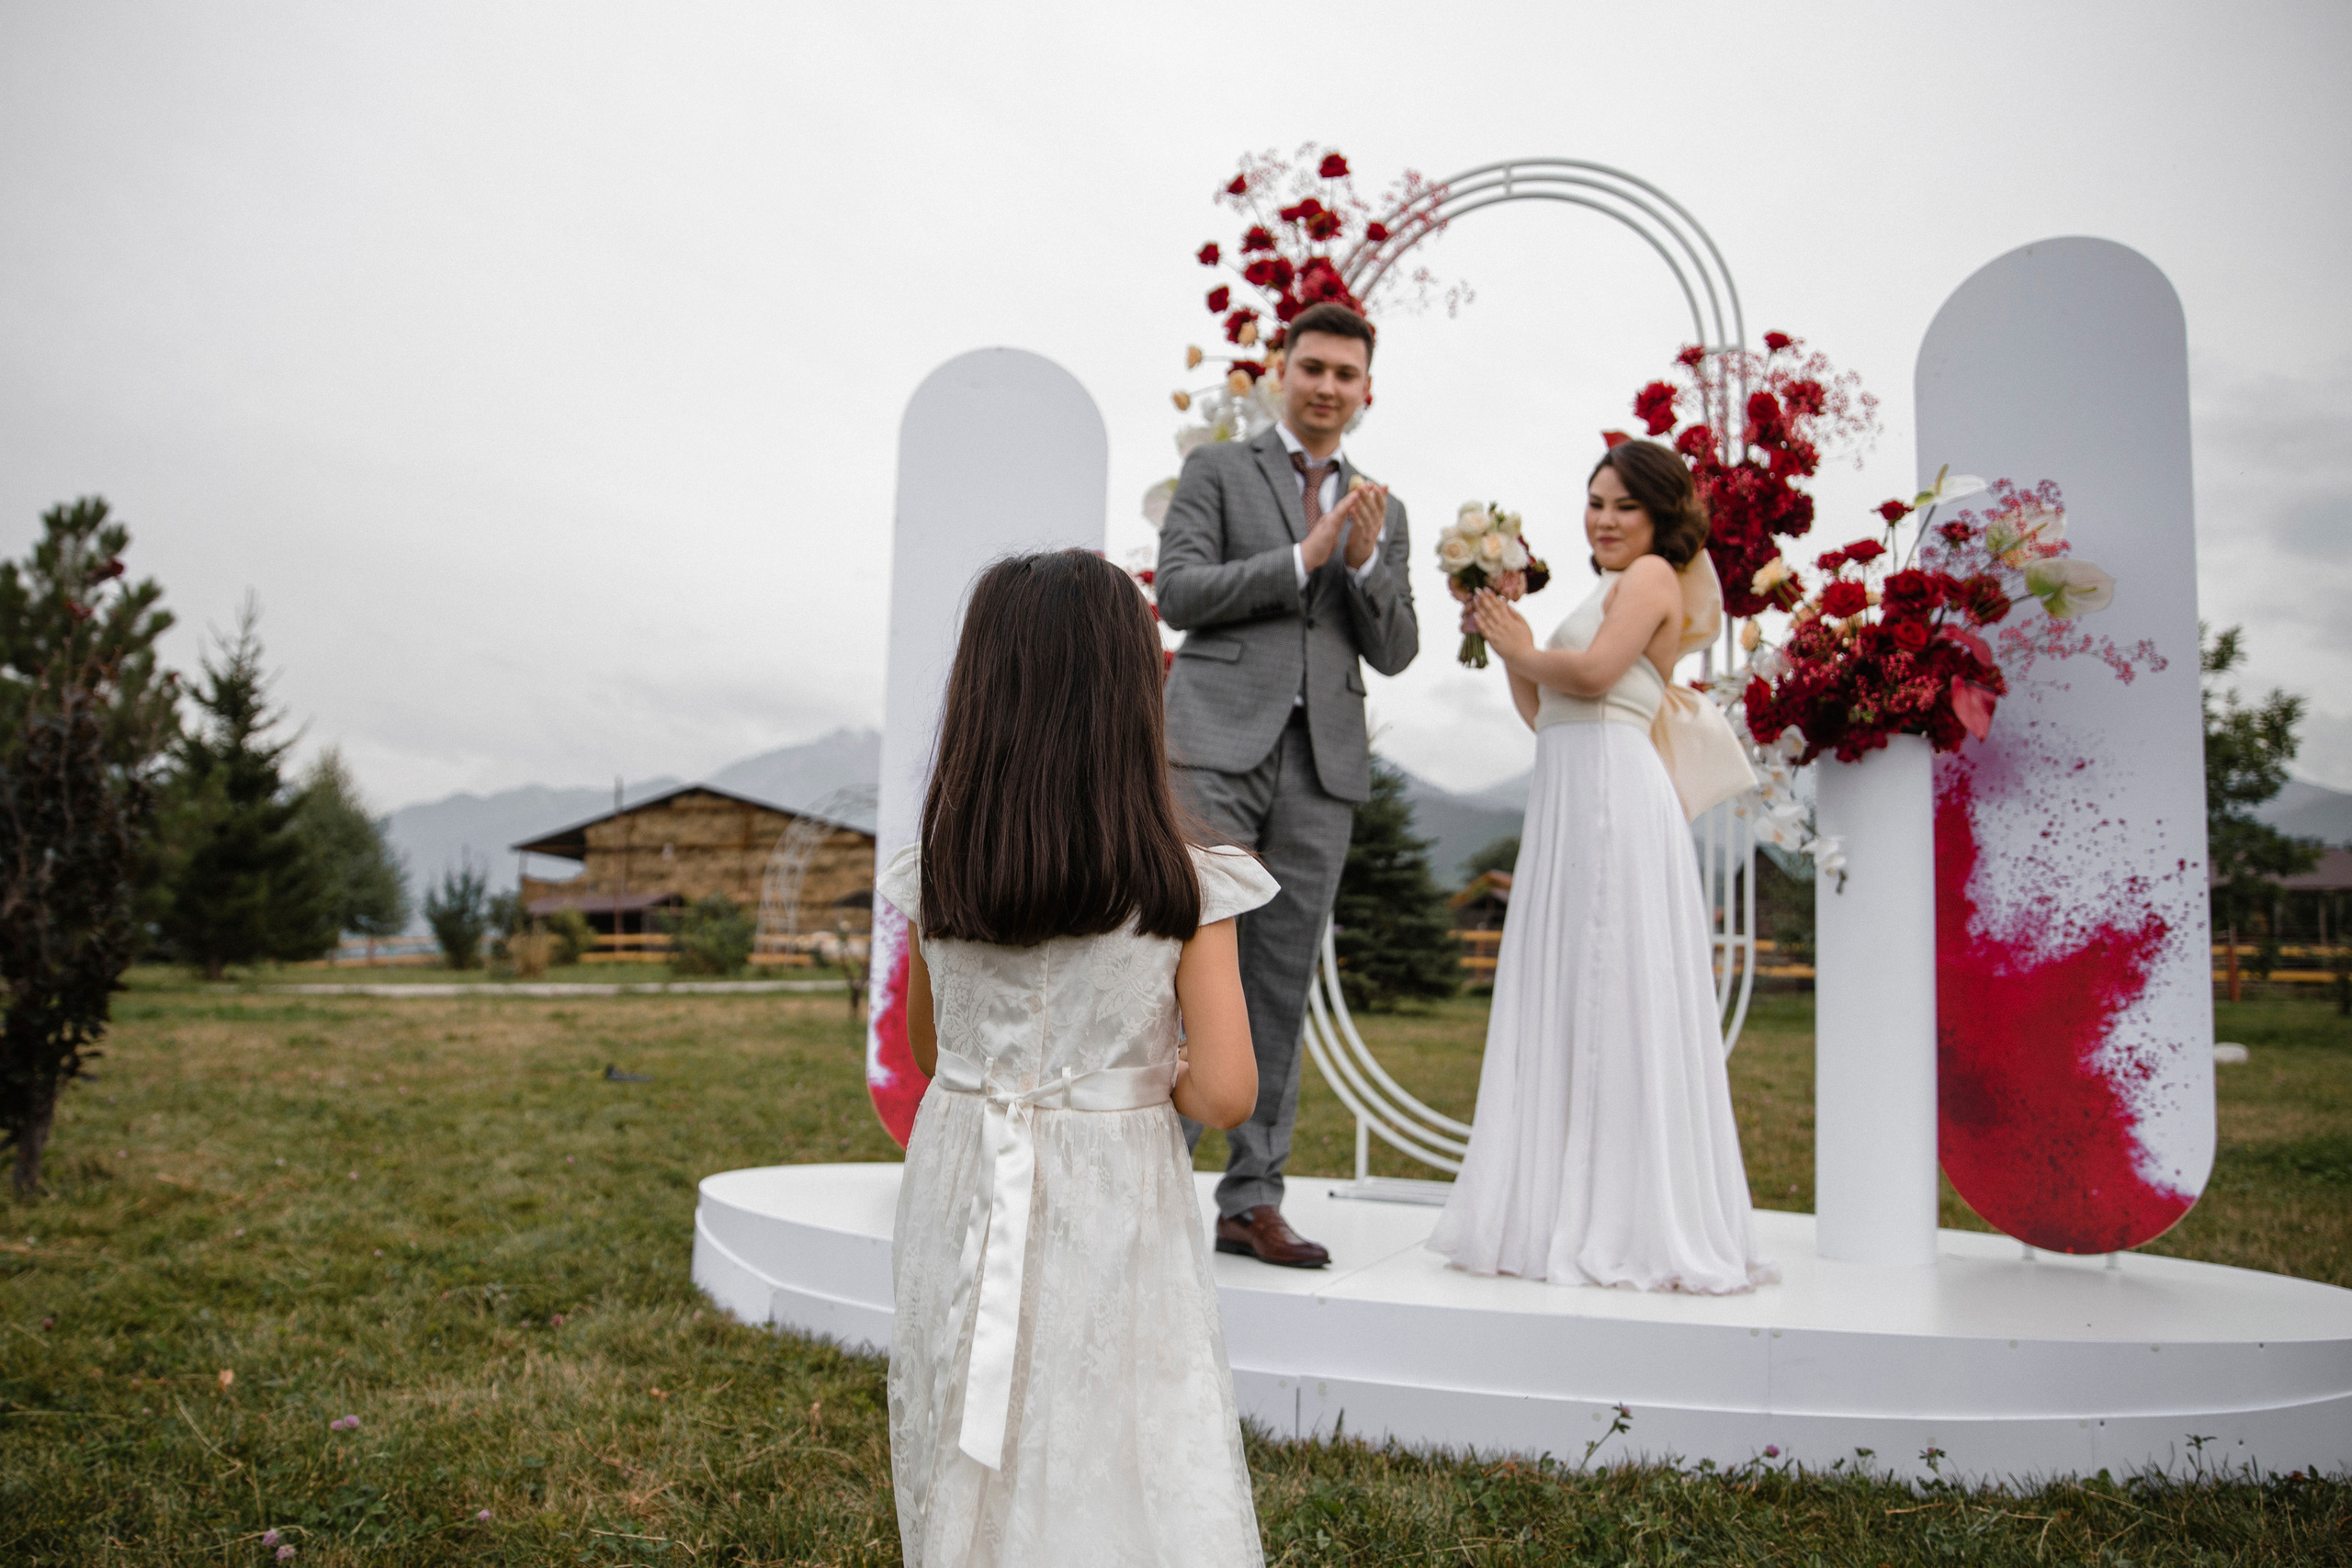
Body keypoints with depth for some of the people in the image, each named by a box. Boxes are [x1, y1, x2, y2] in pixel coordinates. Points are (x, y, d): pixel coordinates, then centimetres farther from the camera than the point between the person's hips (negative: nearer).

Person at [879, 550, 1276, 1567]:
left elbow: (927, 1051, 8)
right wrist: (1157, 1080, 4)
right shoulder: (1186, 890, -15)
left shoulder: (929, 880, -5)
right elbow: (1224, 1093, -16)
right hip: (1114, 1219, -3)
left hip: (960, 1202, 4)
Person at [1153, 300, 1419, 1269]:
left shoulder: (1383, 514, 20)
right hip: (1219, 742, -3)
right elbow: (1179, 593, -3)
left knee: (1283, 978, 4)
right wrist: (1303, 557, -10)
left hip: (1322, 761, 4)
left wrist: (1367, 561, -6)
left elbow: (1395, 651, 12)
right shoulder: (1217, 469, 10)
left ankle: (1251, 1201, 9)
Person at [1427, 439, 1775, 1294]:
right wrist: (1508, 644, 15)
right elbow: (1545, 713, 23)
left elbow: (1591, 675, -16)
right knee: (1564, 1005, 8)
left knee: (1610, 1000, -8)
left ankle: (1629, 1228, -2)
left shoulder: (1652, 575, 0)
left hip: (1612, 794, -9)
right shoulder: (1612, 591, 26)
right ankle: (1574, 1219, 13)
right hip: (1570, 802, 9)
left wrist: (1522, 649, 0)